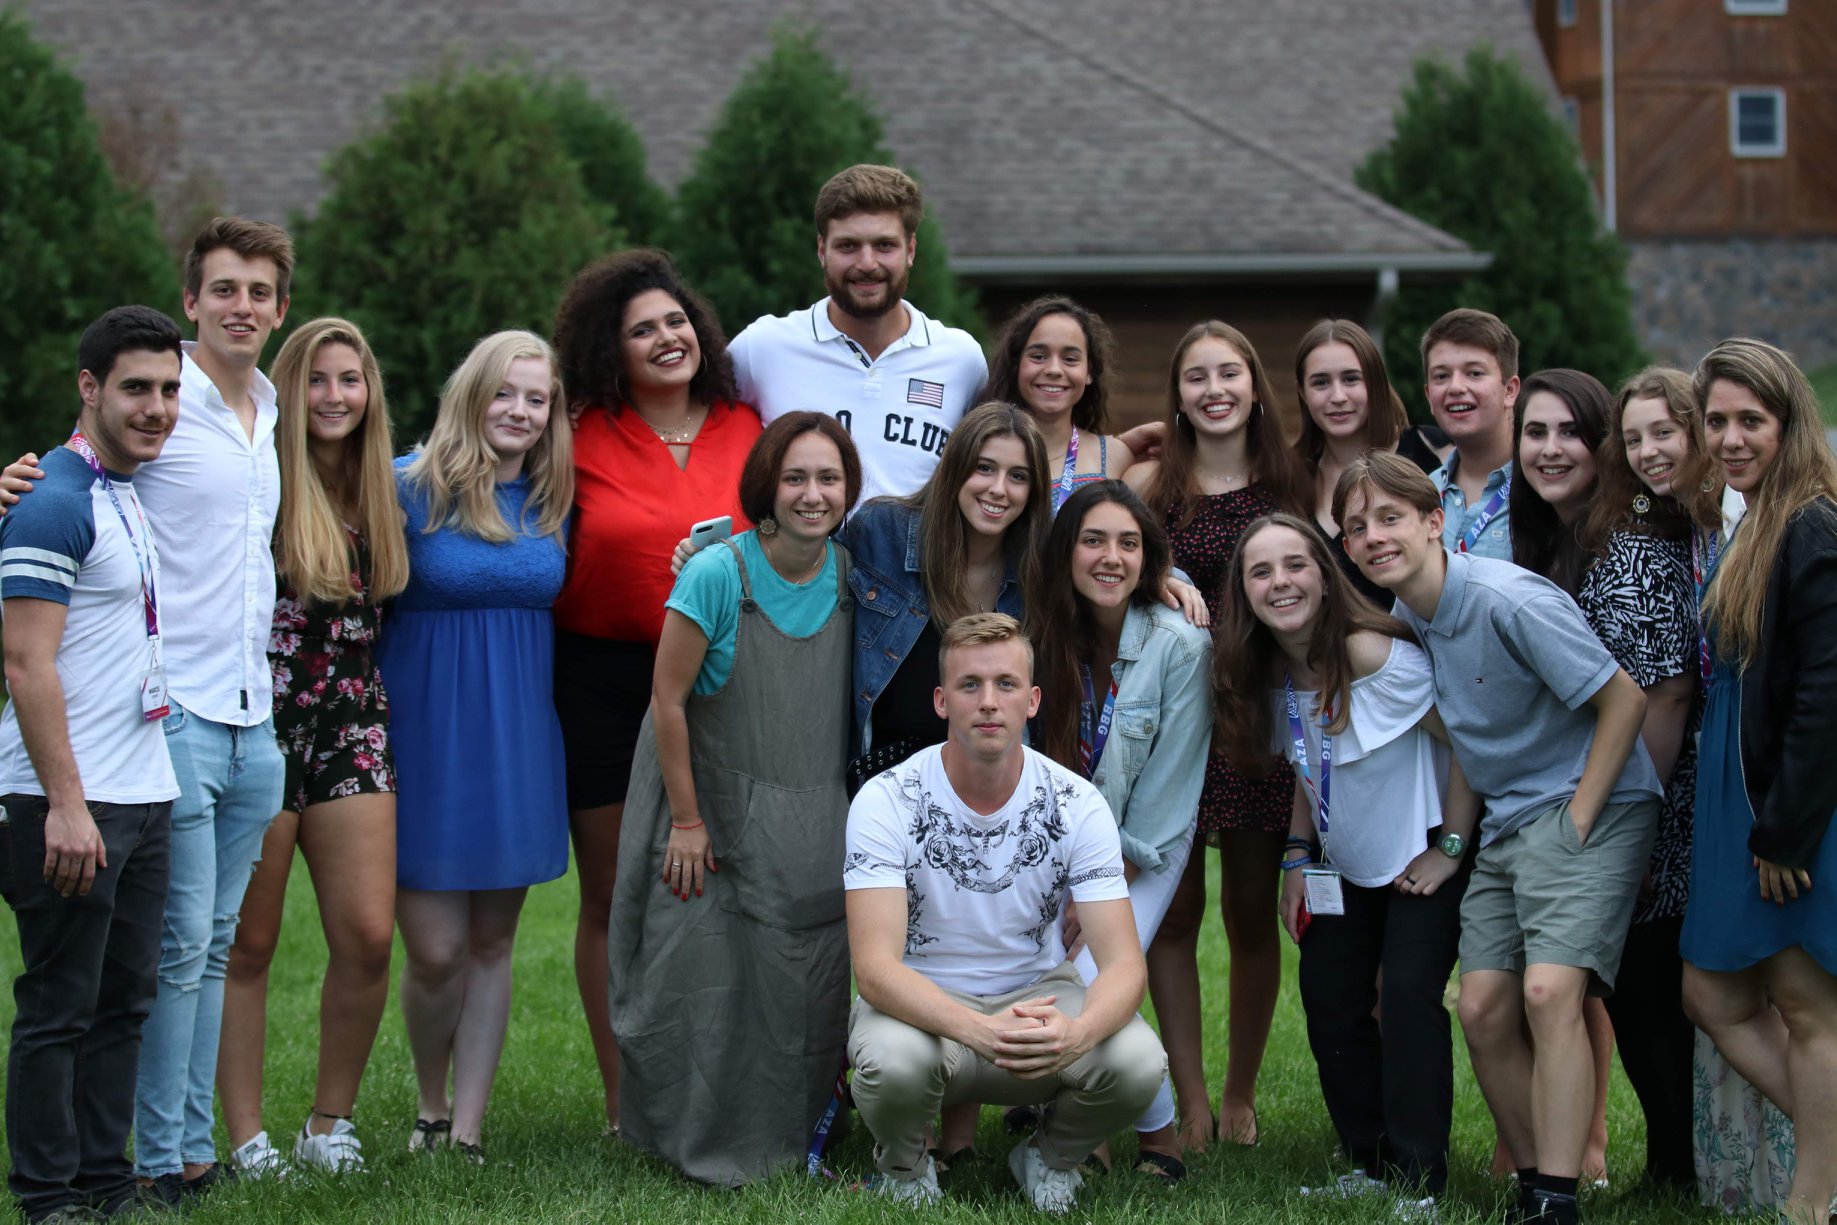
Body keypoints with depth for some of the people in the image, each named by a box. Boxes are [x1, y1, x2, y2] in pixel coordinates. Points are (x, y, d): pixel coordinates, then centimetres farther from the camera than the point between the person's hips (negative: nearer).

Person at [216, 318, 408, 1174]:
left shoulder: (380, 492, 11)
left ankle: (330, 1122, 11)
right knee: (249, 943, 1)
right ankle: (246, 1137, 8)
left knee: (368, 936, -4)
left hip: (350, 732, 5)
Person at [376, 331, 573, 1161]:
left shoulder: (554, 502, 6)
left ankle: (468, 1129, 15)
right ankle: (430, 1108, 20)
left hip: (518, 745, 4)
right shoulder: (408, 487, -6)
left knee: (492, 942, 7)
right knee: (436, 951, -4)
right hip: (425, 740, -4)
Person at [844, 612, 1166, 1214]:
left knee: (1137, 1061, -28)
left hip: (1039, 991, 2)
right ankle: (904, 1168, 1)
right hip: (921, 1004, -2)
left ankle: (1050, 1159, 7)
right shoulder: (886, 802, -17)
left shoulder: (1077, 806, -11)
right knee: (894, 1061, -37)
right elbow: (876, 968, -26)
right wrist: (981, 1032, -45)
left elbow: (1123, 963, -16)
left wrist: (1076, 1033, -41)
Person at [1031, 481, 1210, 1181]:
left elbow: (1169, 788, -13)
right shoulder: (1049, 638, -6)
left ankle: (1159, 1136, 1)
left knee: (1091, 986, -20)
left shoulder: (1182, 647, -15)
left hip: (1143, 852, -3)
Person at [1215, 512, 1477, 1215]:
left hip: (1422, 856, -7)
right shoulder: (1269, 674, -4)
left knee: (1408, 995, -18)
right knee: (1330, 1004, 3)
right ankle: (1372, 1166, 15)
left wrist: (1450, 850, -16)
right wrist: (1297, 857, 3)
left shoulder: (1375, 655, -26)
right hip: (1345, 864, 7)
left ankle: (1421, 1183, -15)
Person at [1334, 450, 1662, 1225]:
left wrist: (1578, 818, -15)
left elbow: (1623, 699, -16)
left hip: (1589, 810, -8)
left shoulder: (1509, 602, -20)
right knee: (1483, 1010, -1)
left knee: (1548, 992, -23)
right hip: (1506, 823, 8)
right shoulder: (1407, 618, 5)